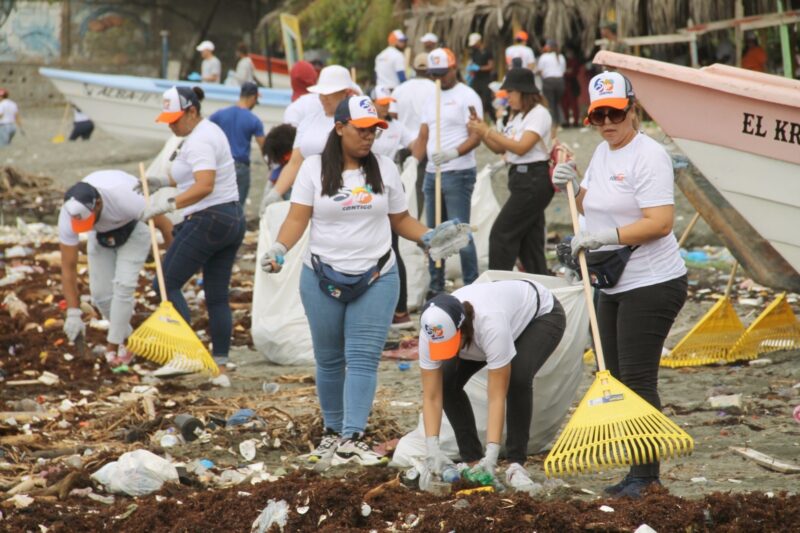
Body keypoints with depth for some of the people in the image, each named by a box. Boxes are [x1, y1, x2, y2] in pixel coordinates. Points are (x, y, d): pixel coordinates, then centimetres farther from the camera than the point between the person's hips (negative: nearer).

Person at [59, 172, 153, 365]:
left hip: (133, 227, -3)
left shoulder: (124, 198, -43)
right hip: (101, 233, 3)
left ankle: (114, 345, -9)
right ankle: (126, 337, 18)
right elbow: (68, 267, -25)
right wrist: (73, 313, -28)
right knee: (100, 292, -4)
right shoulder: (68, 215, -32)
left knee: (123, 284, -19)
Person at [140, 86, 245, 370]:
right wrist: (162, 181, 16)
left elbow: (204, 185, -30)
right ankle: (220, 358, 9)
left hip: (207, 221, -10)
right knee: (218, 296, 10)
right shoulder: (210, 131, 16)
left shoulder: (199, 141, -17)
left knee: (168, 283, -3)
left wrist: (168, 204, -35)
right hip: (232, 218, 10)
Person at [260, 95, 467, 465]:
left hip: (376, 279, 0)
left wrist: (429, 237, -6)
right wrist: (279, 248, -23)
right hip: (323, 278, 0)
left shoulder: (384, 169, 5)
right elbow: (298, 218, -6)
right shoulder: (315, 168, -1)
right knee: (329, 360, 9)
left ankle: (352, 439, -14)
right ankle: (333, 432, 24)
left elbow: (400, 220, 11)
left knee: (363, 359, -9)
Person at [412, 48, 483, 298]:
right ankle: (435, 286, 18)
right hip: (432, 173, 8)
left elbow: (476, 136, -14)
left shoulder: (467, 97, -6)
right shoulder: (431, 99, 17)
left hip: (458, 174, -8)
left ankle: (472, 286, -4)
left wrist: (454, 153, -29)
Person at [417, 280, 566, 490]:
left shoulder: (491, 325, -46)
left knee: (517, 379, -31)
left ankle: (516, 465, -20)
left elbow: (497, 397, -41)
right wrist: (432, 449, -35)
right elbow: (431, 396, -25)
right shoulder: (432, 331, -31)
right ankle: (471, 460, -1)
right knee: (447, 382, -12)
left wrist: (491, 455, -44)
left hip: (541, 313, -5)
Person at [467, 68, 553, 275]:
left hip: (534, 179, -10)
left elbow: (521, 147, -20)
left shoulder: (539, 114, -12)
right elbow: (500, 148, 18)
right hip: (520, 177, 10)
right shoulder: (517, 116, 17)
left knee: (501, 234, -10)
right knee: (530, 239, 11)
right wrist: (480, 132, 2)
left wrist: (488, 131, -16)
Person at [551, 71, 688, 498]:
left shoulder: (647, 156, -16)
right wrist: (571, 185, 6)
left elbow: (660, 222, -24)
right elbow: (593, 207, 26)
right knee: (617, 378, 11)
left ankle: (646, 475, -1)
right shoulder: (602, 153, 13)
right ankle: (639, 474, 18)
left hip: (652, 285, -10)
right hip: (614, 287, 10)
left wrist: (603, 236, -24)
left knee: (638, 379, -8)